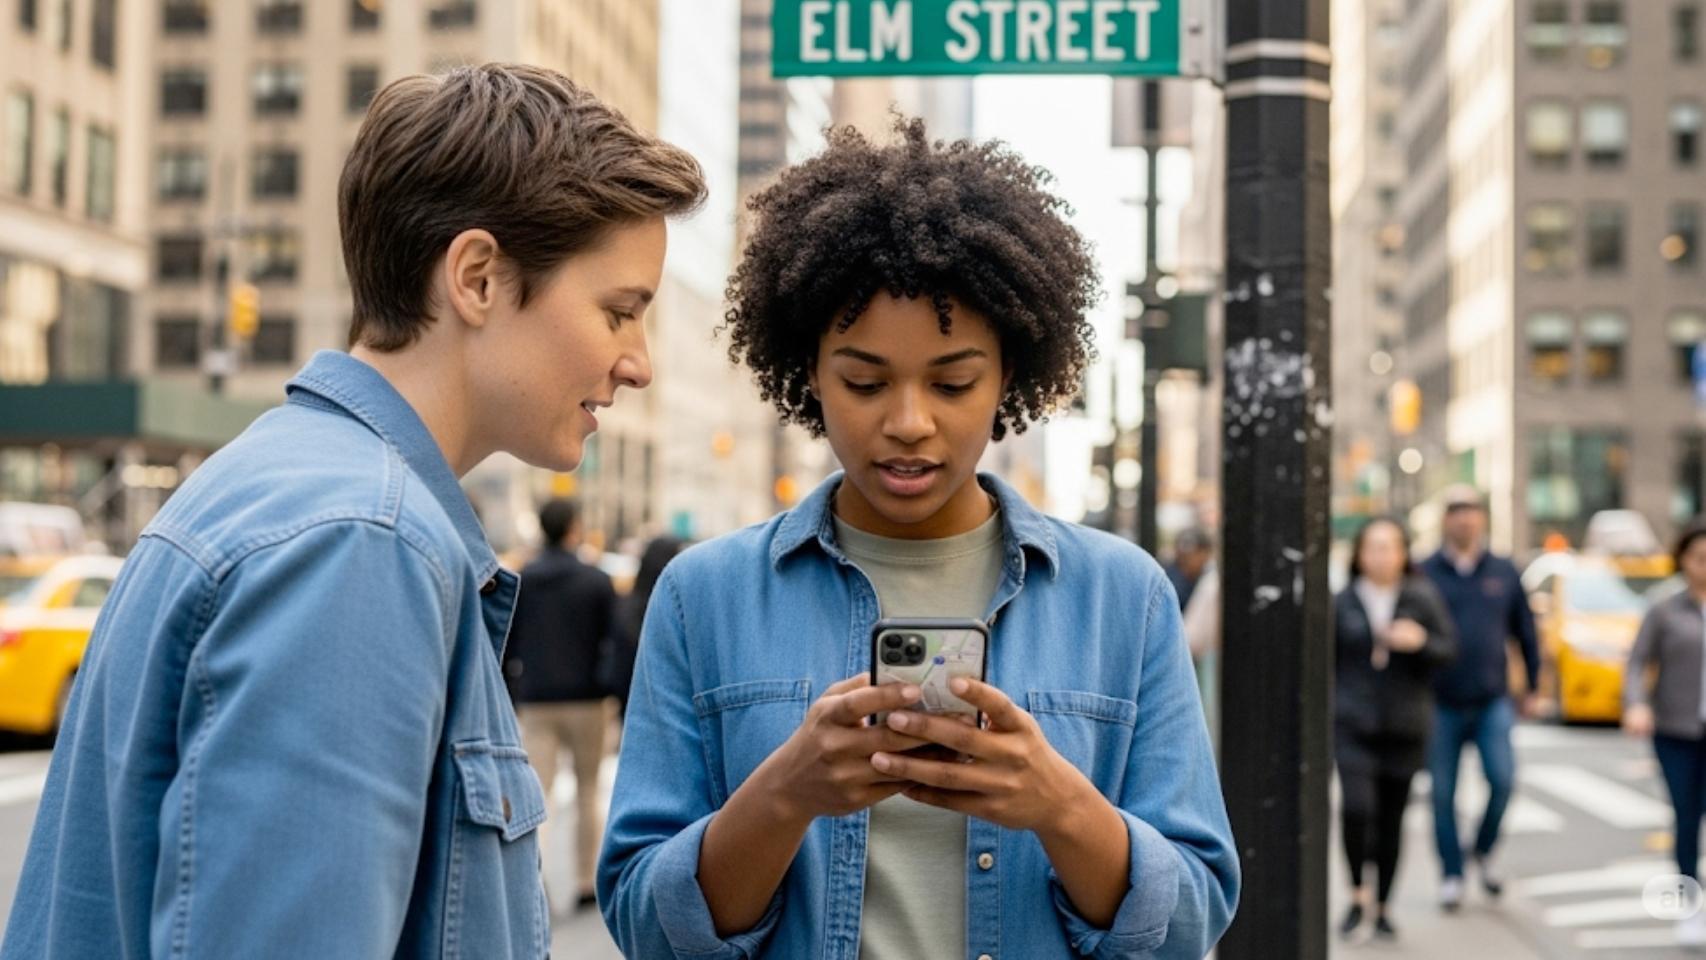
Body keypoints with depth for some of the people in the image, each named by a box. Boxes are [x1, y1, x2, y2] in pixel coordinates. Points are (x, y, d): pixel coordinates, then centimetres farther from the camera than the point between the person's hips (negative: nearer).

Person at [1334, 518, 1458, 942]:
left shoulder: (1422, 598, 3)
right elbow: (1326, 663, 8)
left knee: (1392, 818, 6)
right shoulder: (1342, 603, 3)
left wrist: (1421, 640, -18)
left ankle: (1382, 906, 22)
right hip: (1353, 726, -1)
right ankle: (1358, 894, 3)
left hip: (1405, 727, 1)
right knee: (1356, 807, -18)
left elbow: (1450, 648, 2)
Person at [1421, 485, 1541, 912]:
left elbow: (1526, 632, 14)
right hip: (1440, 704, -1)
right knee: (1443, 793, 3)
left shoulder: (1503, 572, 7)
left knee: (1503, 780, -13)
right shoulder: (1425, 574, 0)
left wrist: (1534, 688, 13)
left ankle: (1483, 851, 13)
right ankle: (1451, 875, 17)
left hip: (1492, 701, 1)